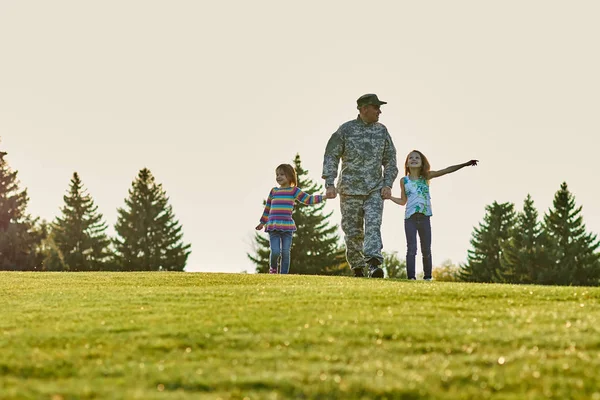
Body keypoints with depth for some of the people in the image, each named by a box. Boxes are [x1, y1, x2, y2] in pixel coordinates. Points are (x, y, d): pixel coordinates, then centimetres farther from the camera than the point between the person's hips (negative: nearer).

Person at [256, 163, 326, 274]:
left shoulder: (294, 191, 7)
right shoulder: (274, 191, 14)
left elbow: (308, 199, 4)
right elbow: (268, 208, 25)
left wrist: (323, 197, -8)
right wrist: (263, 223, 33)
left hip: (287, 226, -1)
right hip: (273, 226, 1)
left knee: (285, 253, -2)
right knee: (275, 252, -11)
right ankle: (273, 267, 17)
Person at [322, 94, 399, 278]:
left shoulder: (382, 130, 8)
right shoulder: (345, 130, -1)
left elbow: (390, 159, 13)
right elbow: (331, 156, -2)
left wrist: (388, 184, 2)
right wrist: (330, 184, -11)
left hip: (375, 189, 1)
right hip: (350, 189, -1)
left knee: (373, 225, -16)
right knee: (353, 231, 3)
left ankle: (374, 264, -27)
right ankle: (357, 267, 17)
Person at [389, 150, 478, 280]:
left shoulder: (426, 177, 6)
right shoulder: (404, 181, 8)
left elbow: (447, 170, 0)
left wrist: (465, 164, -6)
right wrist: (389, 196, 3)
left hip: (424, 217, 1)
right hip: (410, 218, 0)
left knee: (426, 250, 4)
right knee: (411, 248, -7)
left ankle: (427, 276, 13)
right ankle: (411, 277, -8)